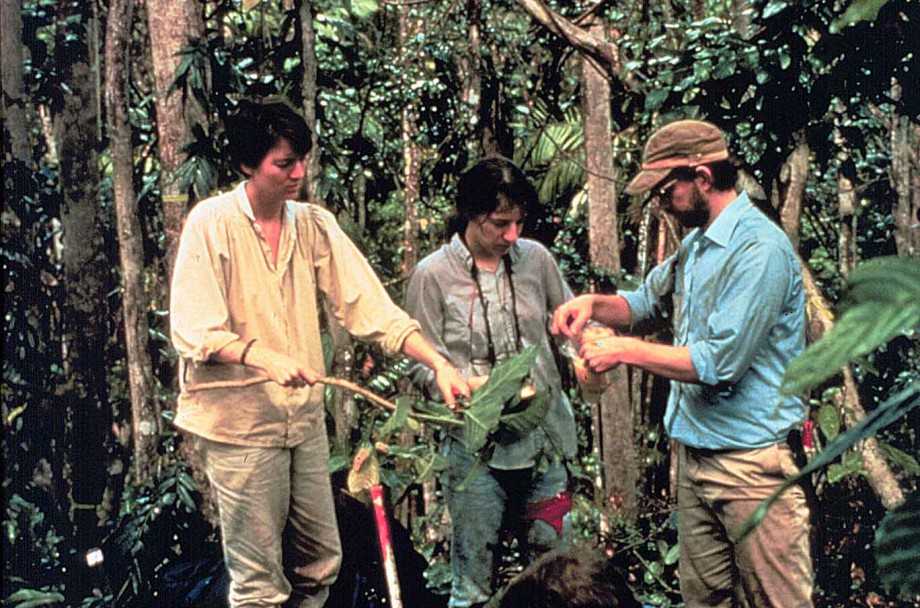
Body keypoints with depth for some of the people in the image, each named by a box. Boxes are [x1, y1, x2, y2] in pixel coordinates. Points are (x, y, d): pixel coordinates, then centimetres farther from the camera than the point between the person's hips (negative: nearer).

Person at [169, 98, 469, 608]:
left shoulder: (314, 225, 3)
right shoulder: (212, 222, -11)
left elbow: (370, 306, -3)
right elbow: (192, 332, -16)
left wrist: (438, 364, -14)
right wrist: (264, 357, -32)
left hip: (304, 416, 5)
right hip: (238, 420, -5)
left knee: (320, 560, 14)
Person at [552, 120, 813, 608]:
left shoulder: (759, 250, -19)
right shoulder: (695, 244, 12)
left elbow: (718, 362, -24)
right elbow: (647, 304, 26)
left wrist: (625, 350, -15)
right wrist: (595, 304, 4)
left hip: (750, 464, -9)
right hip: (693, 454, 9)